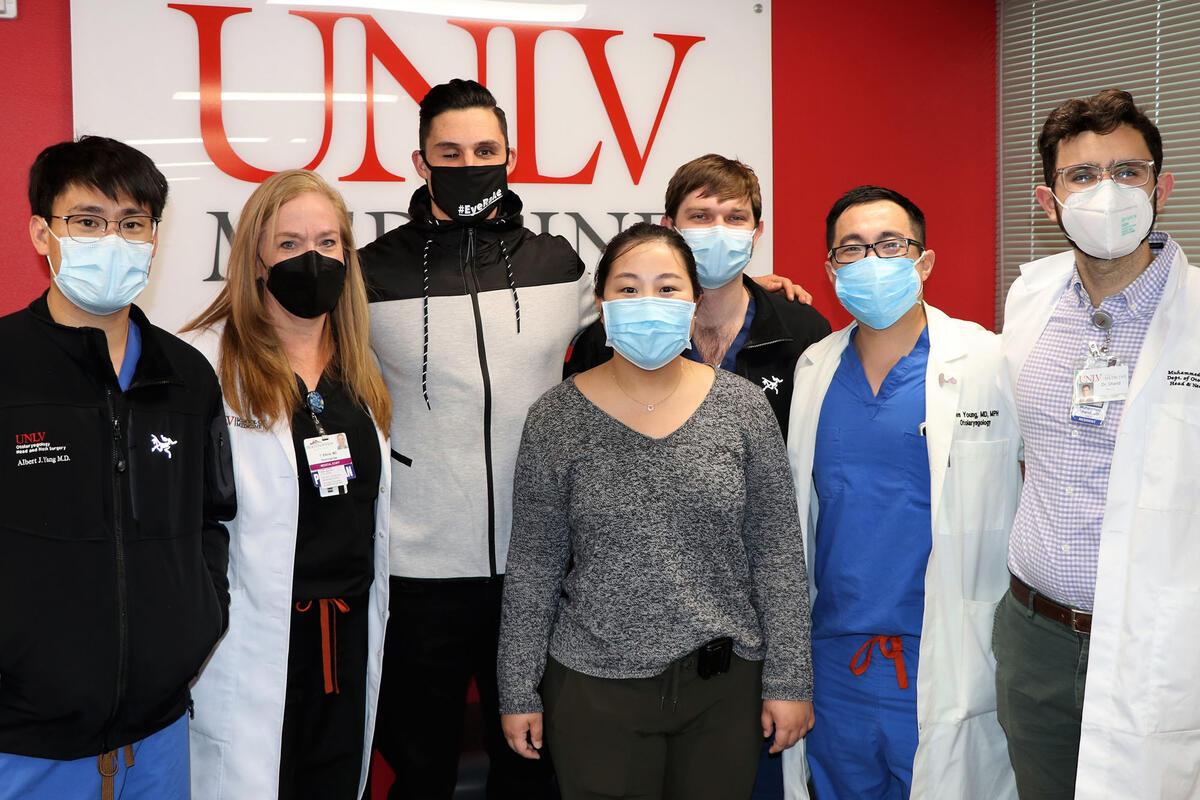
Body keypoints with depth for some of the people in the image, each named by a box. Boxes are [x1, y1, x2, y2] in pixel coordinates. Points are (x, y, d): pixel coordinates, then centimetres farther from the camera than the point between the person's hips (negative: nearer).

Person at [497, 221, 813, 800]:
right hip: (595, 686, -1)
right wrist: (518, 690, 2)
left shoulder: (742, 407, -2)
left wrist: (788, 679, -1)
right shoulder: (556, 419, -4)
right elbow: (533, 566, 1)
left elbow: (777, 552, 0)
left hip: (725, 683, 1)